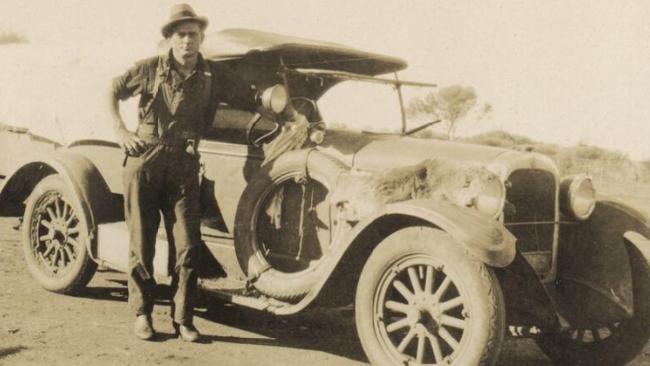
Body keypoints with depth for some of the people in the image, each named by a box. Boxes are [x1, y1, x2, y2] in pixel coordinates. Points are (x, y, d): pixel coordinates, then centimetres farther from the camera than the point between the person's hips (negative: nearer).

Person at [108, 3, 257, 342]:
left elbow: (253, 101, 9)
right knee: (142, 241, 6)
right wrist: (120, 131, 5)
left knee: (187, 245, -3)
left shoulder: (215, 75, 5)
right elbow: (113, 90, 15)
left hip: (184, 167, 1)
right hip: (144, 161, 0)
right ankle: (142, 313, 20)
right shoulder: (150, 68, 3)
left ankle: (183, 319, 9)